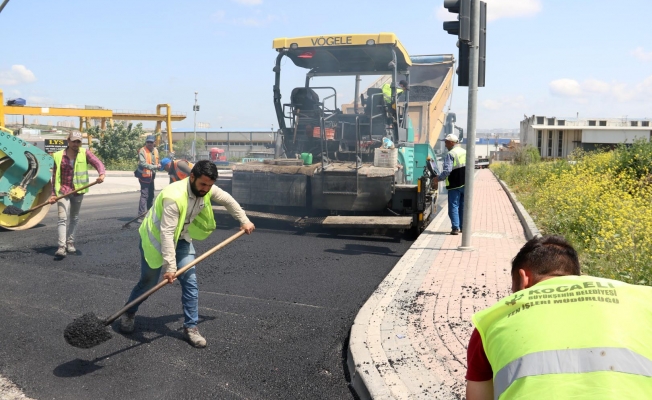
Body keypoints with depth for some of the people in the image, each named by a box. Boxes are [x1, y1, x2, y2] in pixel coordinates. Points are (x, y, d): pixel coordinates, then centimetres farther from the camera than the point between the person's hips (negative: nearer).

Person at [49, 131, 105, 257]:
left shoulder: (85, 153, -1)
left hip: (78, 191, 2)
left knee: (74, 218, 13)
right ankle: (62, 246, -14)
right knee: (62, 218, -10)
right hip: (63, 191, -1)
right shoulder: (59, 156, -1)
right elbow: (55, 176, 4)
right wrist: (53, 194, 1)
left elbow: (98, 163, -14)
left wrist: (101, 174, -36)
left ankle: (70, 243, 26)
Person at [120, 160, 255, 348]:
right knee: (148, 282, 8)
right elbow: (166, 234, -39)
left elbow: (227, 200, 4)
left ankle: (190, 327, 6)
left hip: (181, 239, 5)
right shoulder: (174, 197, -38)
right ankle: (129, 313, 36)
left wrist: (244, 220, 5)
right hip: (156, 238, -5)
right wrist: (170, 266, -40)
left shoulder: (206, 188, -17)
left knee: (190, 281, -5)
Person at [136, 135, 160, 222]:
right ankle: (141, 216, -11)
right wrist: (155, 166, -30)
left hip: (151, 176, 8)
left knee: (151, 195, 17)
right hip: (144, 176, -8)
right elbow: (143, 163, -25)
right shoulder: (142, 151, -16)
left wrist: (159, 165, -5)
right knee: (144, 195, -12)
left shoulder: (155, 150, 7)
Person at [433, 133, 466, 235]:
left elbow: (447, 170, -22)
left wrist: (438, 179, -11)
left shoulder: (450, 154, -14)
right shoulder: (465, 152, 11)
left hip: (455, 185, -7)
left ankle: (455, 228, -8)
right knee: (463, 206, 15)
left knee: (454, 206, -2)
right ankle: (462, 227, 20)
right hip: (465, 184, 7)